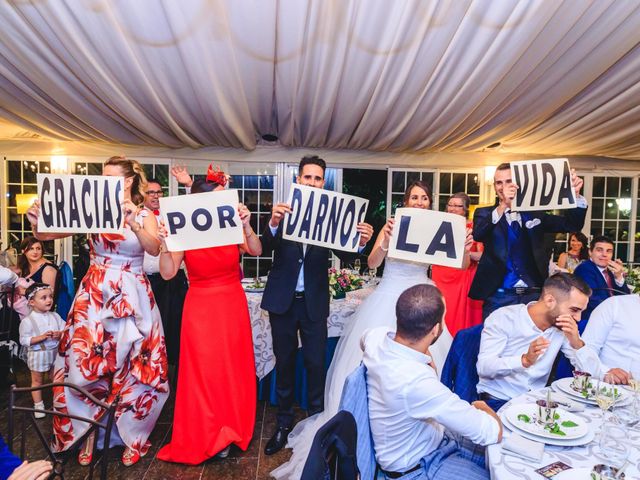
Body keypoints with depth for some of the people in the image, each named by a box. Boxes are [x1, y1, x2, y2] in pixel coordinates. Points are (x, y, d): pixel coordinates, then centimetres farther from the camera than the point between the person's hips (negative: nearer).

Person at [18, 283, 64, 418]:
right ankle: (38, 406, 27)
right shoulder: (27, 321, -14)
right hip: (38, 355, -4)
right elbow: (24, 340, -16)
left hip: (55, 353, 4)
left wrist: (60, 334, -21)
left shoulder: (55, 316, -2)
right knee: (37, 381, 13)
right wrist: (42, 337, -26)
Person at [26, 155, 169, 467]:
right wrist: (37, 224, -23)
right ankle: (91, 433, 25)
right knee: (87, 362, 5)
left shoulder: (144, 214, 0)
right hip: (95, 295, 2)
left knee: (130, 365, 2)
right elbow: (52, 233, -2)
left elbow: (154, 249, -18)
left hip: (131, 298, -2)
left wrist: (132, 222, -32)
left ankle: (131, 435, 20)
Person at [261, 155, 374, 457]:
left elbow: (346, 257, -10)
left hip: (315, 302, 0)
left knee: (316, 363, 7)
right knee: (284, 363, 13)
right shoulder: (282, 210, -2)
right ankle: (284, 423, 31)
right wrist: (273, 224, -32)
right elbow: (265, 250, -12)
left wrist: (359, 242, -32)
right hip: (282, 299, 1)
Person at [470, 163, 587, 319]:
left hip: (534, 294, 3)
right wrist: (503, 206, -32)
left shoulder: (534, 213, 11)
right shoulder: (485, 213, 2)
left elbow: (572, 225, 7)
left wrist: (575, 194, -10)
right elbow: (478, 235, -18)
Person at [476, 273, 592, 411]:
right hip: (497, 400, -5)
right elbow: (483, 367, -22)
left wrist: (577, 343, -17)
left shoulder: (565, 327, 2)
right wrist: (525, 360, -37)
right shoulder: (503, 318, -14)